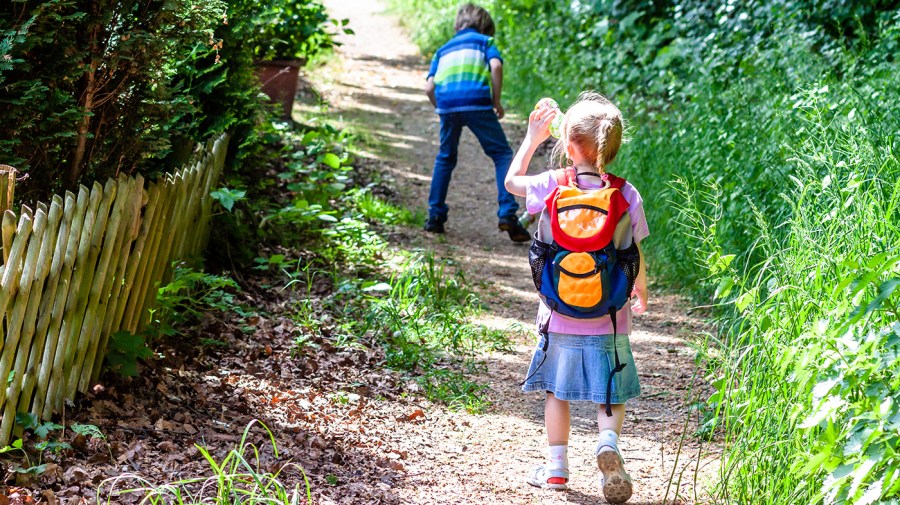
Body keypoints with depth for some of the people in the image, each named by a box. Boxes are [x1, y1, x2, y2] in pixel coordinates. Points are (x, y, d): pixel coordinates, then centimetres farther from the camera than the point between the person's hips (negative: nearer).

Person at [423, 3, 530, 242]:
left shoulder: (443, 50, 30)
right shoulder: (484, 40, 21)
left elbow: (429, 87, 16)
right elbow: (496, 65, -1)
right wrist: (496, 101, 6)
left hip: (446, 103, 4)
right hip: (477, 102, -3)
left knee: (445, 158, 22)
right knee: (502, 154, 5)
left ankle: (435, 216, 20)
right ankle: (507, 214, -9)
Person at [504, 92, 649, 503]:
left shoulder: (552, 187, -10)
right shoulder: (627, 196, -9)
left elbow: (511, 181, 12)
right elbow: (635, 259, -1)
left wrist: (533, 137, 19)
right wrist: (640, 293, 19)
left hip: (561, 315, 0)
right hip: (609, 318, 0)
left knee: (557, 390, 16)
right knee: (611, 394, 12)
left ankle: (556, 466, 16)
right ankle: (609, 440, -14)